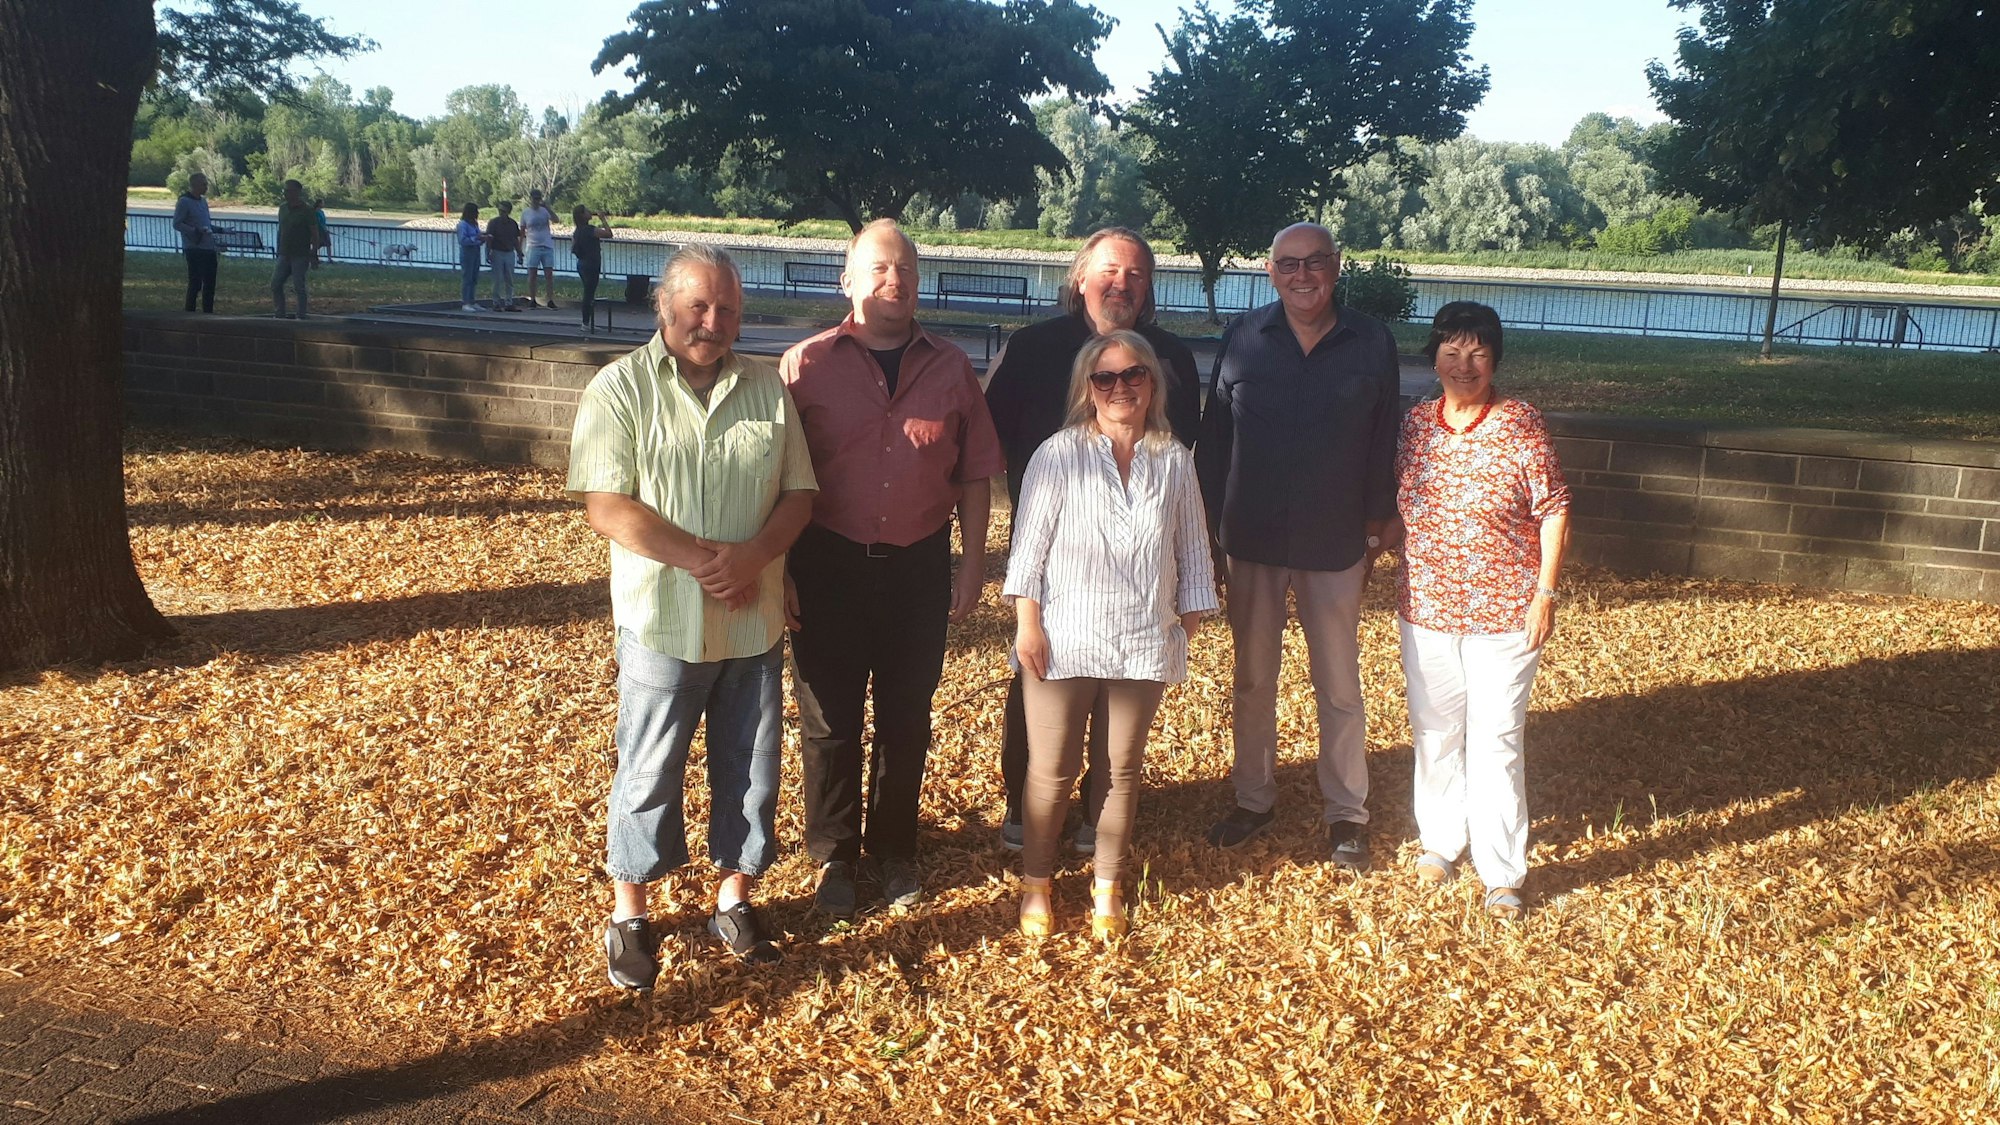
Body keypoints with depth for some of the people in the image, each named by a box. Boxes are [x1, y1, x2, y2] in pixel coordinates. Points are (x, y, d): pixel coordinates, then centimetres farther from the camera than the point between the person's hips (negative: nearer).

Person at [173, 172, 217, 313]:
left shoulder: (203, 202, 16)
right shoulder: (184, 202, -9)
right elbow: (177, 224, -13)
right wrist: (196, 231, -24)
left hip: (209, 248, 8)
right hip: (194, 248, -8)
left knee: (209, 283, 9)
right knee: (195, 283, -5)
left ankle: (208, 312, 17)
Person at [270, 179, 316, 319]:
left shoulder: (306, 211, -8)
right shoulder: (282, 208, 11)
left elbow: (315, 234, -9)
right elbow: (280, 230, 18)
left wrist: (314, 255, -14)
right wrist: (278, 251, 16)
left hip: (300, 256, -7)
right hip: (284, 255, 7)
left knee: (299, 287, -6)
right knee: (275, 284, 3)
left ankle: (302, 317, 2)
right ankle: (281, 314, 12)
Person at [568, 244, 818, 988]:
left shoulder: (767, 388, 5)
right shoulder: (620, 389, -6)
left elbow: (799, 492, 4)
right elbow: (605, 506, -14)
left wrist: (753, 556, -15)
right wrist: (702, 559, -21)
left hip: (755, 621, 4)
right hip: (662, 621, -3)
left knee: (750, 769, 13)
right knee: (648, 773, 7)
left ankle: (734, 900, 31)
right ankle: (628, 917, 23)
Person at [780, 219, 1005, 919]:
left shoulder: (950, 369, 3)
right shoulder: (808, 365, -4)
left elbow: (974, 475, 7)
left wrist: (973, 564, 4)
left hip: (920, 567, 2)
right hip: (830, 564, -2)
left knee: (906, 718, 13)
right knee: (829, 720, 8)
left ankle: (894, 849, 31)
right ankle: (833, 856, 25)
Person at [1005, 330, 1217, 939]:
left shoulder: (1174, 461, 2)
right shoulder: (1060, 455, -7)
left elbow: (1192, 550, 10)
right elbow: (1029, 542, -5)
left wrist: (1188, 622, 8)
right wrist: (1027, 624, -8)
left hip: (1144, 642, 3)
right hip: (1065, 639, -2)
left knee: (1122, 769, 13)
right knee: (1052, 771, 5)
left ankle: (1107, 883, 29)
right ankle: (1035, 882, 23)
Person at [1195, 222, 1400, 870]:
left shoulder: (1372, 345, -4)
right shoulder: (1245, 338, -3)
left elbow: (1384, 445, 2)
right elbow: (1214, 435, 1)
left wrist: (1375, 528, 2)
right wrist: (1210, 524, -1)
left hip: (1333, 546, -1)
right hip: (1251, 541, 1)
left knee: (1339, 684, 8)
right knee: (1252, 677, 13)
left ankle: (1347, 814, 21)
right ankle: (1253, 799, 28)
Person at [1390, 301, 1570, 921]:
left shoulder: (1520, 425, -9)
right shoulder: (1414, 425, 1)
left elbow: (1553, 510, -6)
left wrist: (1545, 593, -10)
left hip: (1504, 614, -4)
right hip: (1426, 609, 4)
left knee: (1497, 741, 1)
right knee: (1434, 731, 15)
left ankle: (1501, 874, 12)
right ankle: (1441, 840, 35)